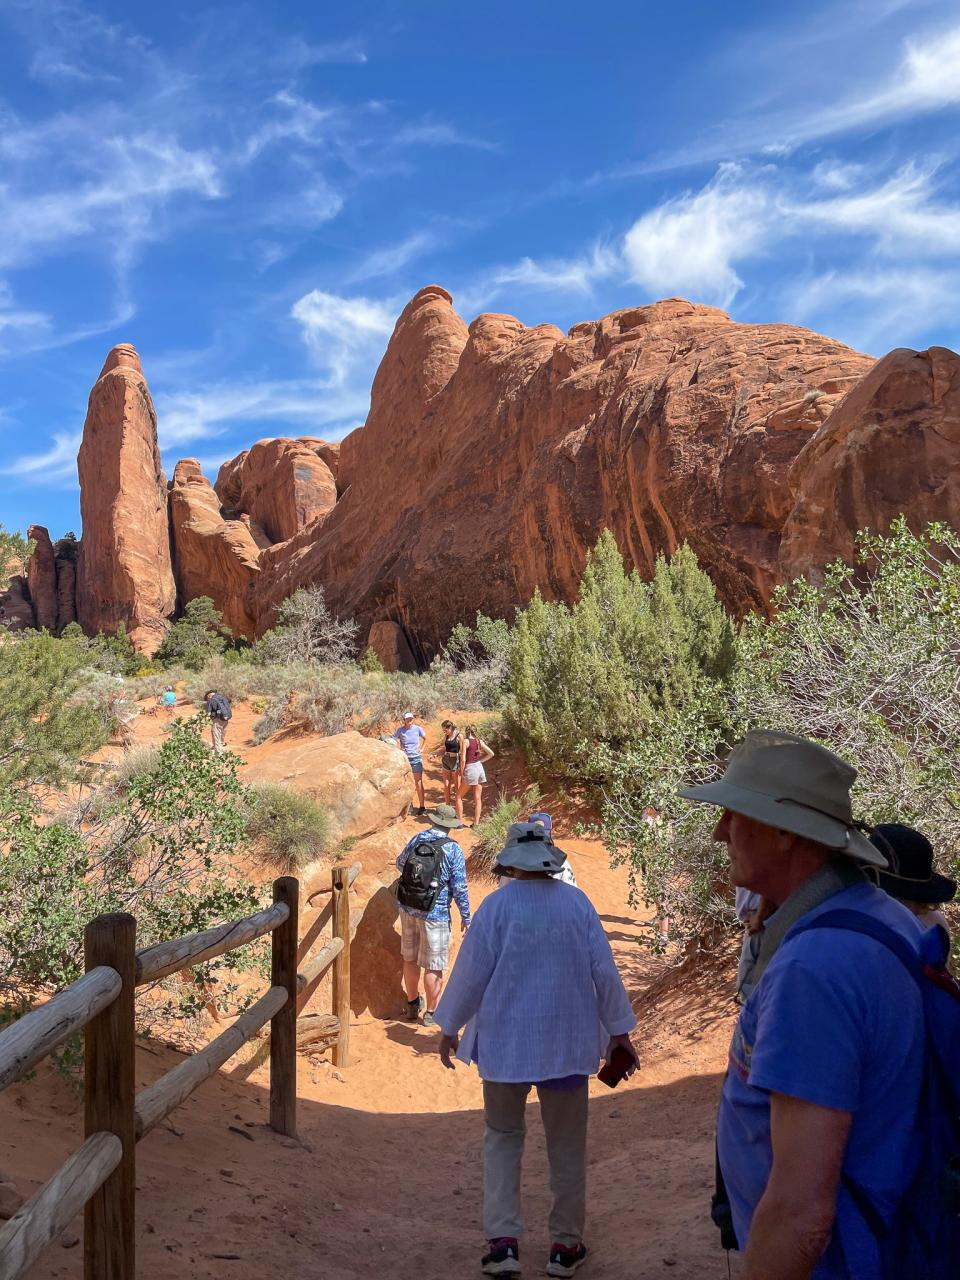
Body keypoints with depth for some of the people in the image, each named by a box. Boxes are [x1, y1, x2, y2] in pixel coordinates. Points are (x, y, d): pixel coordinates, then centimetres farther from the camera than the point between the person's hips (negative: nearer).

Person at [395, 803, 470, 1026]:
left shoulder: (416, 839, 0)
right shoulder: (452, 849, -14)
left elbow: (400, 864, 18)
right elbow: (459, 887, -12)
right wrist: (466, 917, -1)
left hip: (407, 908, 5)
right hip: (434, 914, -5)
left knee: (410, 958, 19)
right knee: (433, 966, 7)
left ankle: (413, 1004, 34)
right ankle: (431, 1012, 17)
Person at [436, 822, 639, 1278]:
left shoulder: (496, 905, -11)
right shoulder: (577, 902, -5)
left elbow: (471, 971, -7)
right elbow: (604, 970, -3)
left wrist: (449, 1027, 6)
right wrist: (619, 1030, 8)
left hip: (505, 1041, -1)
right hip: (566, 1042, 1)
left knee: (502, 1137, 15)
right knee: (566, 1143, 14)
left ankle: (503, 1242, 8)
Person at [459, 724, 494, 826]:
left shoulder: (465, 741, -9)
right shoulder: (479, 741, 6)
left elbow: (463, 760, -14)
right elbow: (491, 754, 7)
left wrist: (461, 772, -4)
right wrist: (480, 761, 11)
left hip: (470, 769, -5)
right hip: (480, 768, 6)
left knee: (459, 796, 9)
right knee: (478, 799, 10)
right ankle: (476, 823, 11)